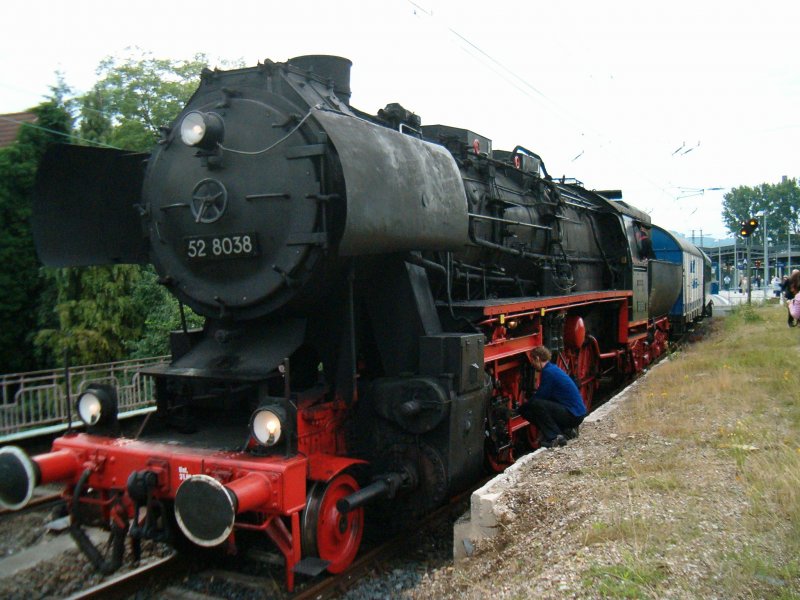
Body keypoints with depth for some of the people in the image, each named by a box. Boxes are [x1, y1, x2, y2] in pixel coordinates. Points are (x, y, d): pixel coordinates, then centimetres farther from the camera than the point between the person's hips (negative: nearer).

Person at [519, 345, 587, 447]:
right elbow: (543, 395, 21)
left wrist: (523, 406, 3)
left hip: (573, 415, -10)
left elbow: (540, 396, -11)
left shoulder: (548, 372, -16)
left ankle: (554, 437, -14)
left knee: (535, 405, -23)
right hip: (577, 413, 10)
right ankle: (566, 429, 13)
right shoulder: (552, 369, 13)